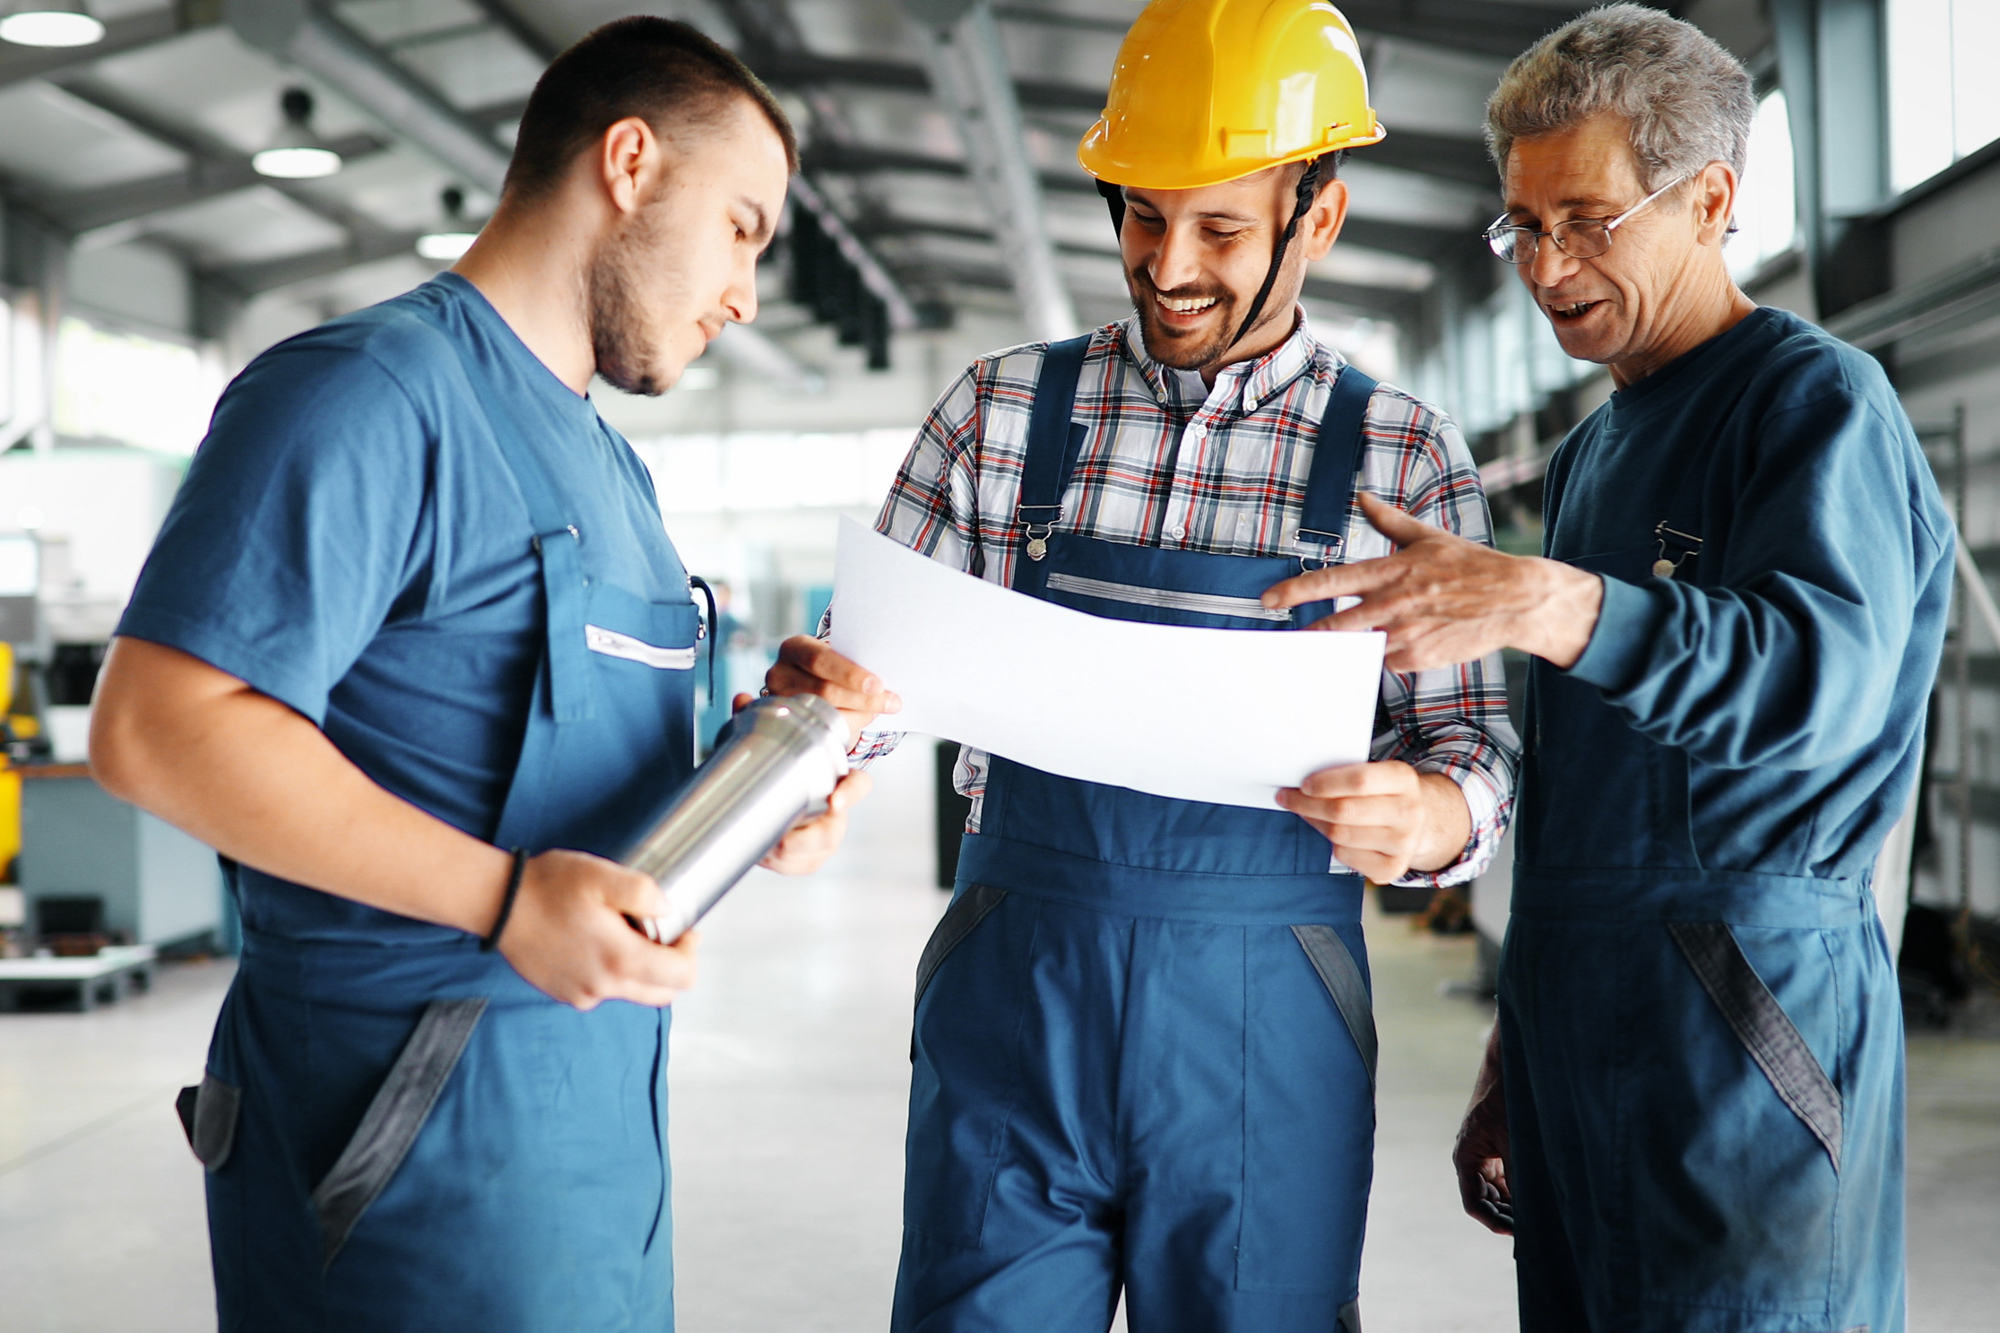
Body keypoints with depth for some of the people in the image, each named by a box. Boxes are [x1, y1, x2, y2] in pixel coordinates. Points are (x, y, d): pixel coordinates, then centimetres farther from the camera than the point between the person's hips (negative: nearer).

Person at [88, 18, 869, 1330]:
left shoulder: (610, 467, 19)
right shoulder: (374, 395, -13)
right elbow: (160, 727, -22)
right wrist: (506, 898, -28)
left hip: (602, 1108, 9)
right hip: (424, 1134, -9)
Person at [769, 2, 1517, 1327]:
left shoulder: (1404, 456, 2)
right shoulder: (1001, 409, 5)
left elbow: (1473, 745, 1)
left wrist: (1429, 812, -22)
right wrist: (822, 691, -16)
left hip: (1269, 1023, 0)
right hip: (1014, 984, 1)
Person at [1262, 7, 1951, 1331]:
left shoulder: (1819, 400, -4)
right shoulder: (1591, 452, 21)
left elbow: (1823, 672, -23)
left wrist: (1542, 603, -36)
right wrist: (1515, 1049, 23)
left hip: (1748, 998, -8)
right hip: (1579, 1018, 8)